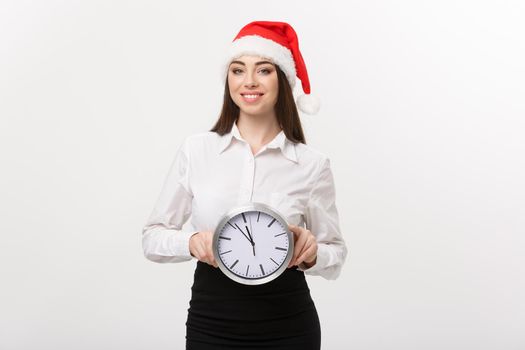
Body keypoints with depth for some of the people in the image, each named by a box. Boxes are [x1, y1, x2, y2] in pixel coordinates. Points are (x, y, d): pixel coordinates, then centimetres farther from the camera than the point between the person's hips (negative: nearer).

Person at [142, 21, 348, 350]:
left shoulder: (312, 163, -6)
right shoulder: (196, 149, -3)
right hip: (210, 323, 1)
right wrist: (191, 242, -18)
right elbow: (153, 237, 1)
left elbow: (335, 254, 2)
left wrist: (311, 254, -19)